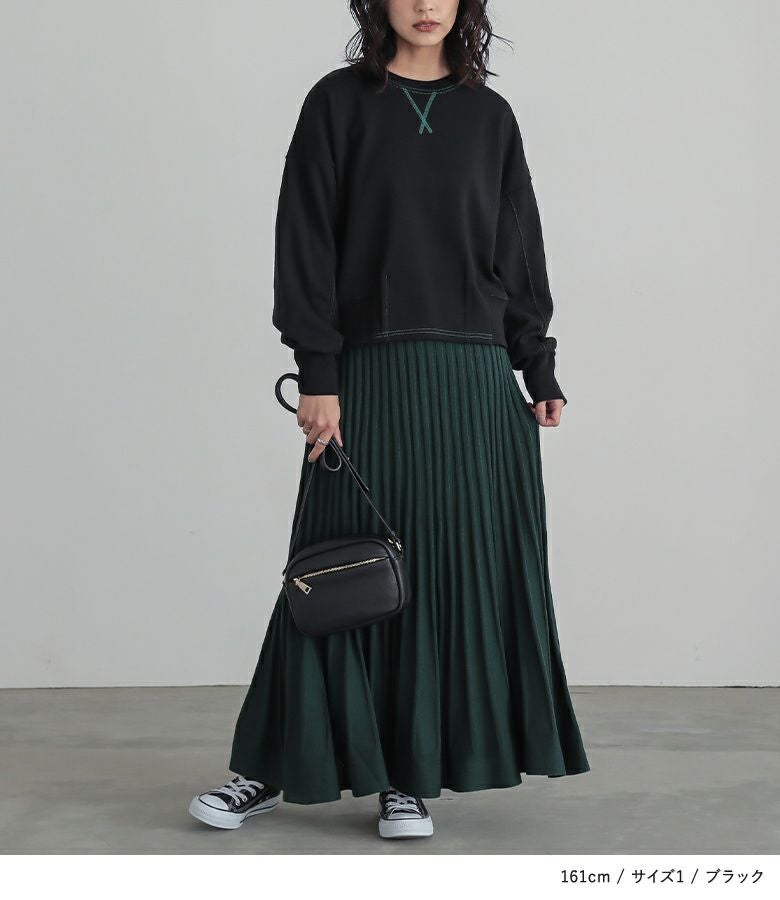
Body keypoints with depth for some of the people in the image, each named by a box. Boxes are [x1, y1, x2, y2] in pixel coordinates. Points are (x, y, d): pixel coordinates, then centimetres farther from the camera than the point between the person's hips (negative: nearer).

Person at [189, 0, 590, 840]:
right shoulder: (339, 103, 3)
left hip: (475, 382, 3)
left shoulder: (490, 117, 11)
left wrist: (539, 371, 7)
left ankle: (411, 777, 15)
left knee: (459, 571, 2)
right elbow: (307, 242, -3)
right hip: (371, 376, -3)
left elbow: (519, 250, 12)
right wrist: (316, 375, -10)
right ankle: (276, 765, 16)